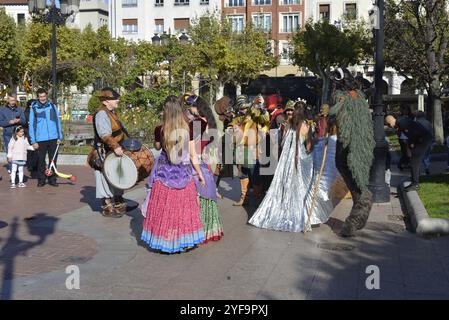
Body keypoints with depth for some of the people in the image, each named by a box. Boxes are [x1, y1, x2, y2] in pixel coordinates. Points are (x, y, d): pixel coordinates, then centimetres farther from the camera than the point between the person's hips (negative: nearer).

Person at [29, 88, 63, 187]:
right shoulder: (34, 108, 0)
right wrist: (33, 141, -3)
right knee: (41, 160, 5)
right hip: (41, 139, -1)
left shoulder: (52, 106, 5)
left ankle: (52, 179, 16)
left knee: (53, 160, 6)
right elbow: (31, 125, 1)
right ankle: (41, 180, 16)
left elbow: (57, 122, 9)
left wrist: (59, 137, 5)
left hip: (53, 138, 1)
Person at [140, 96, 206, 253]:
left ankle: (164, 241, 17)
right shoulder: (188, 130, -9)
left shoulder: (161, 130, -11)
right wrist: (200, 174, 7)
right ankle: (184, 241, 21)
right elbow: (193, 156, -3)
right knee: (183, 209, 13)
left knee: (164, 210, 11)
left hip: (164, 175, -1)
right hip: (183, 175, 1)